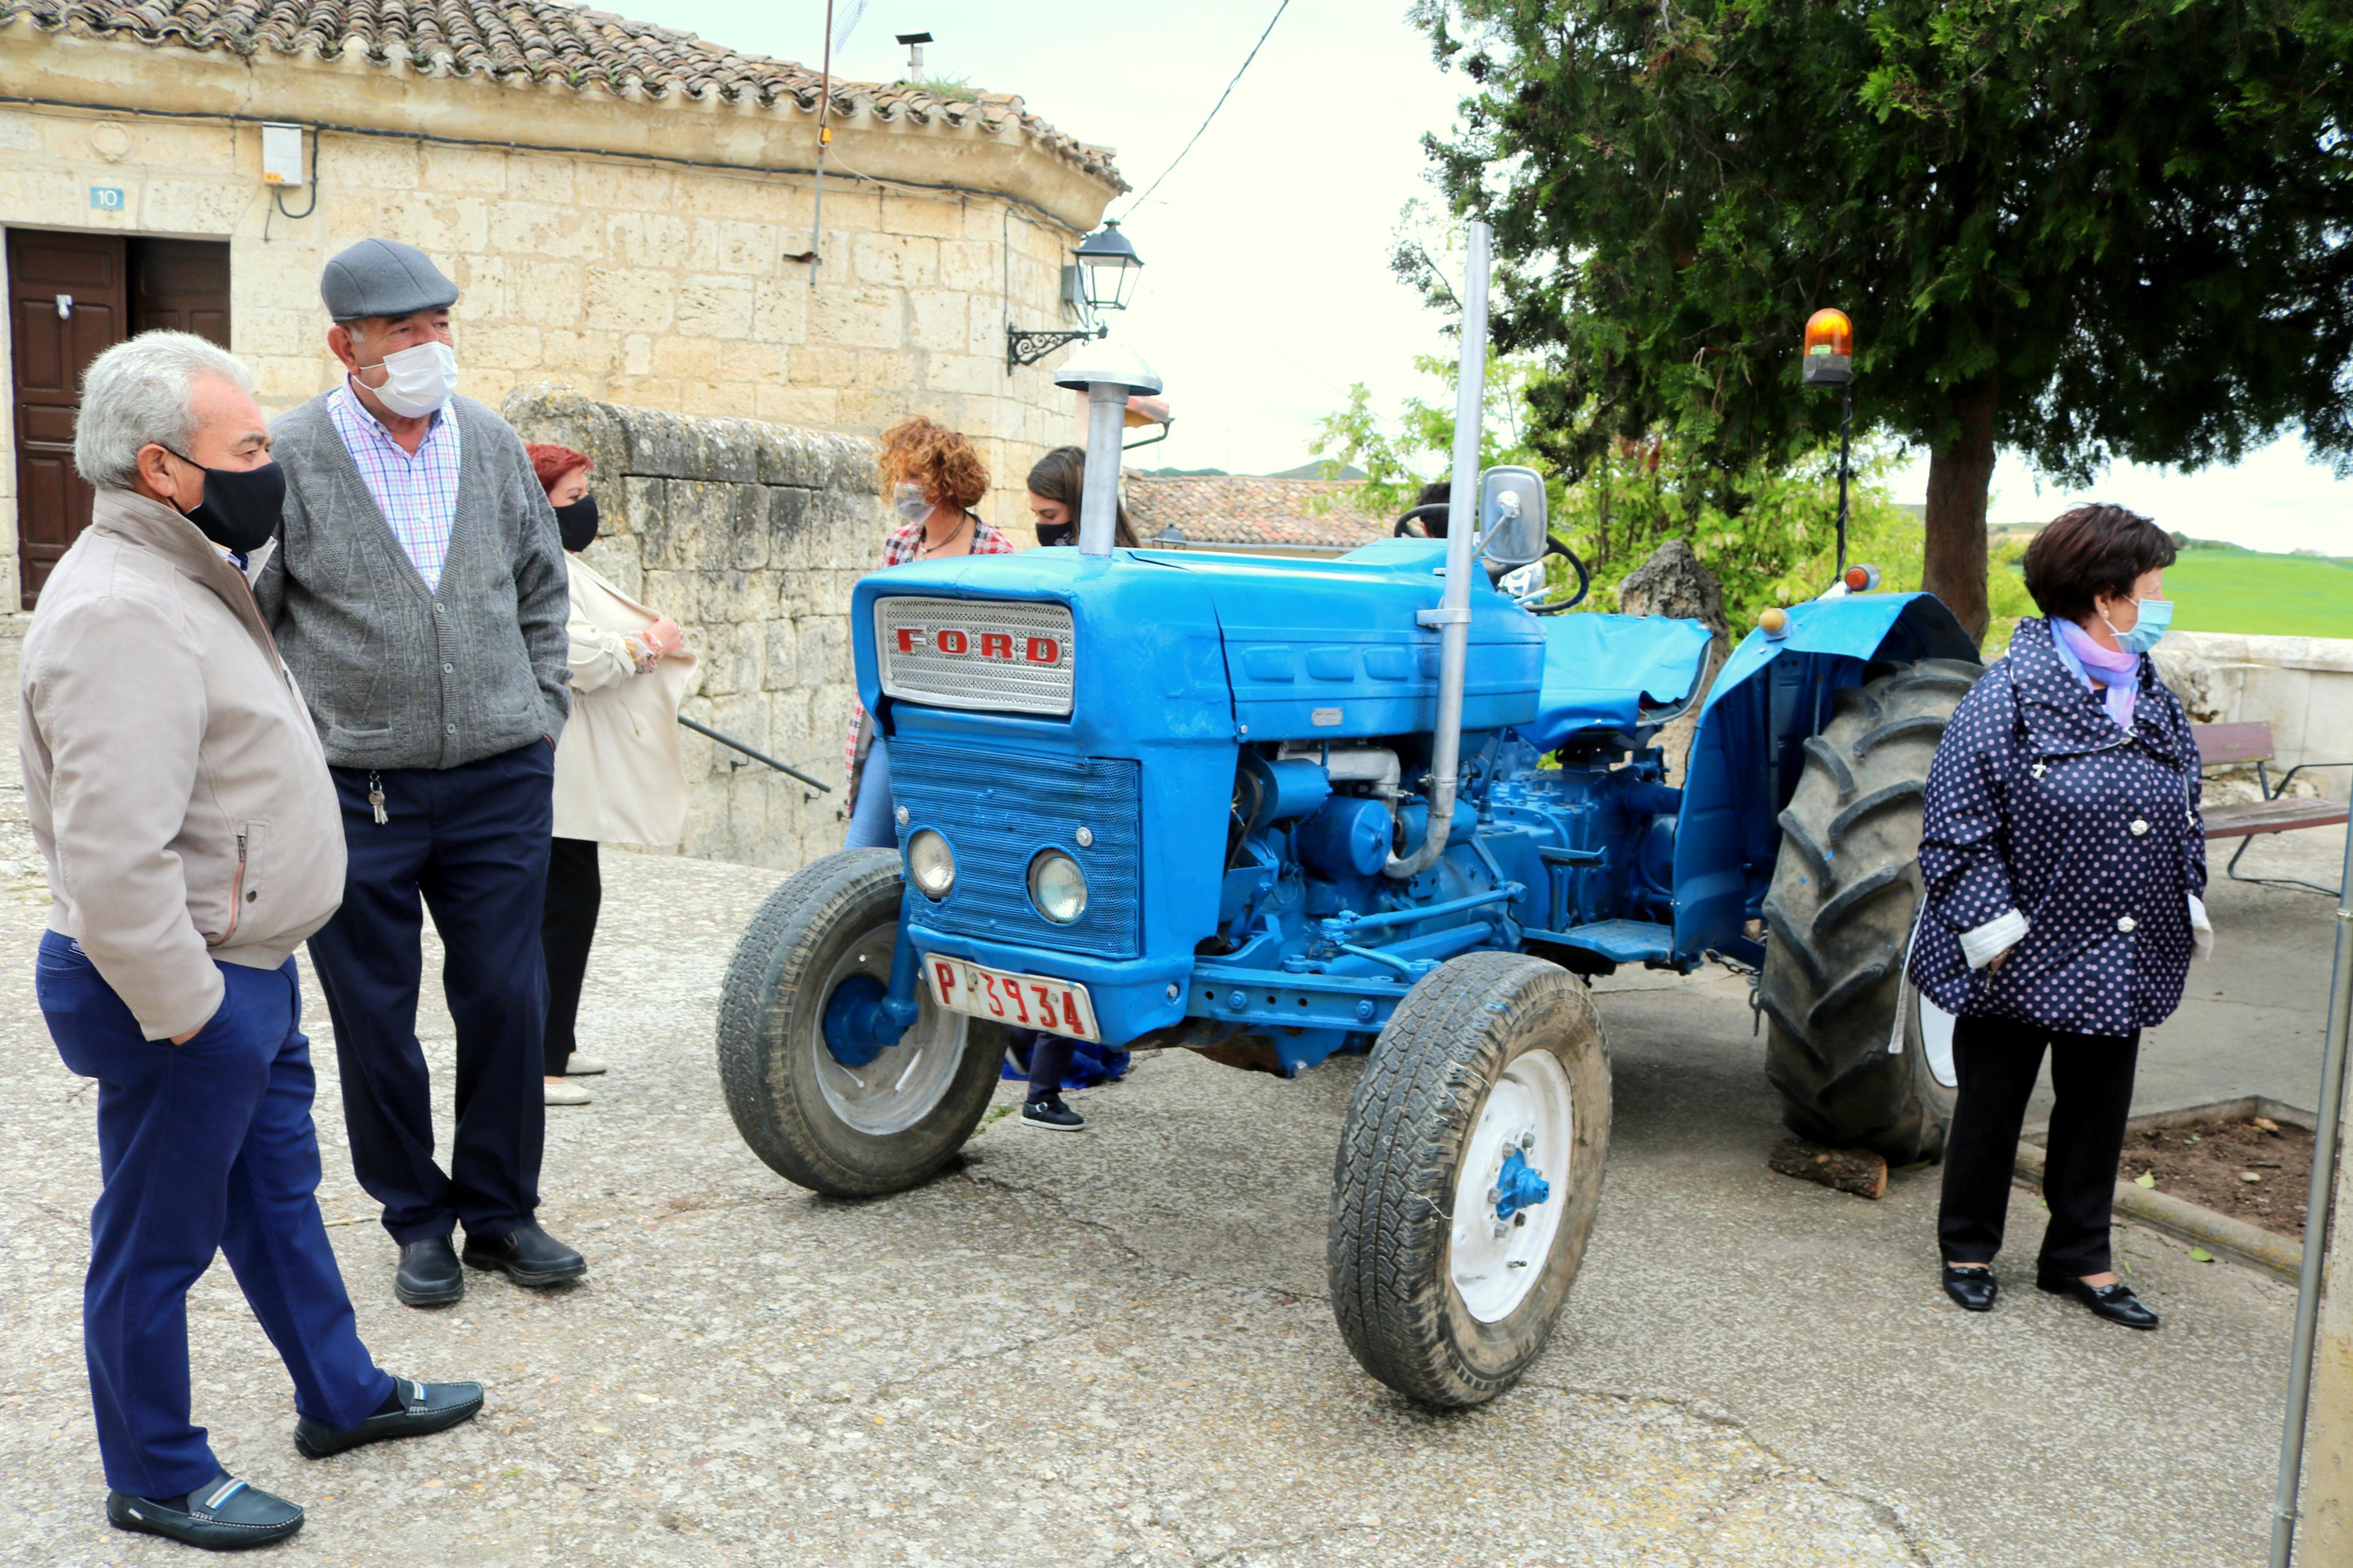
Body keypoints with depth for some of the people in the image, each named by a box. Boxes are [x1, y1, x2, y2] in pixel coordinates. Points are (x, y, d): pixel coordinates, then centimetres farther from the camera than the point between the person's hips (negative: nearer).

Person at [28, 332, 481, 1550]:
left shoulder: (185, 575, 10)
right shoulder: (121, 615, -25)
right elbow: (115, 858, -29)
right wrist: (185, 1013, -22)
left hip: (246, 967, 10)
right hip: (188, 991, -10)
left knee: (276, 1192, 22)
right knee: (157, 1243, 7)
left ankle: (341, 1396, 39)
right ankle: (157, 1481, 25)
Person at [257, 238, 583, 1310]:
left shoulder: (493, 443, 6)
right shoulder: (288, 456, -5)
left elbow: (544, 588, 16)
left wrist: (540, 712, 10)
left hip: (501, 781, 3)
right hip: (355, 790, -2)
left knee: (508, 1000, 6)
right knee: (376, 1017, 8)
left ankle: (500, 1210, 23)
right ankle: (417, 1219, 25)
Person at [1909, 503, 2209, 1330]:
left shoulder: (2156, 702, 7)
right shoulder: (2009, 696, -15)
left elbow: (2183, 818, 18)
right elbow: (1958, 827, -15)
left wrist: (2189, 905, 8)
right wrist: (1993, 925, -19)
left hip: (2121, 964, 6)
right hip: (2024, 961, -6)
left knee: (2098, 1110, 16)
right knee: (1991, 1106, 9)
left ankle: (2079, 1258, 32)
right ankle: (1968, 1247, 28)